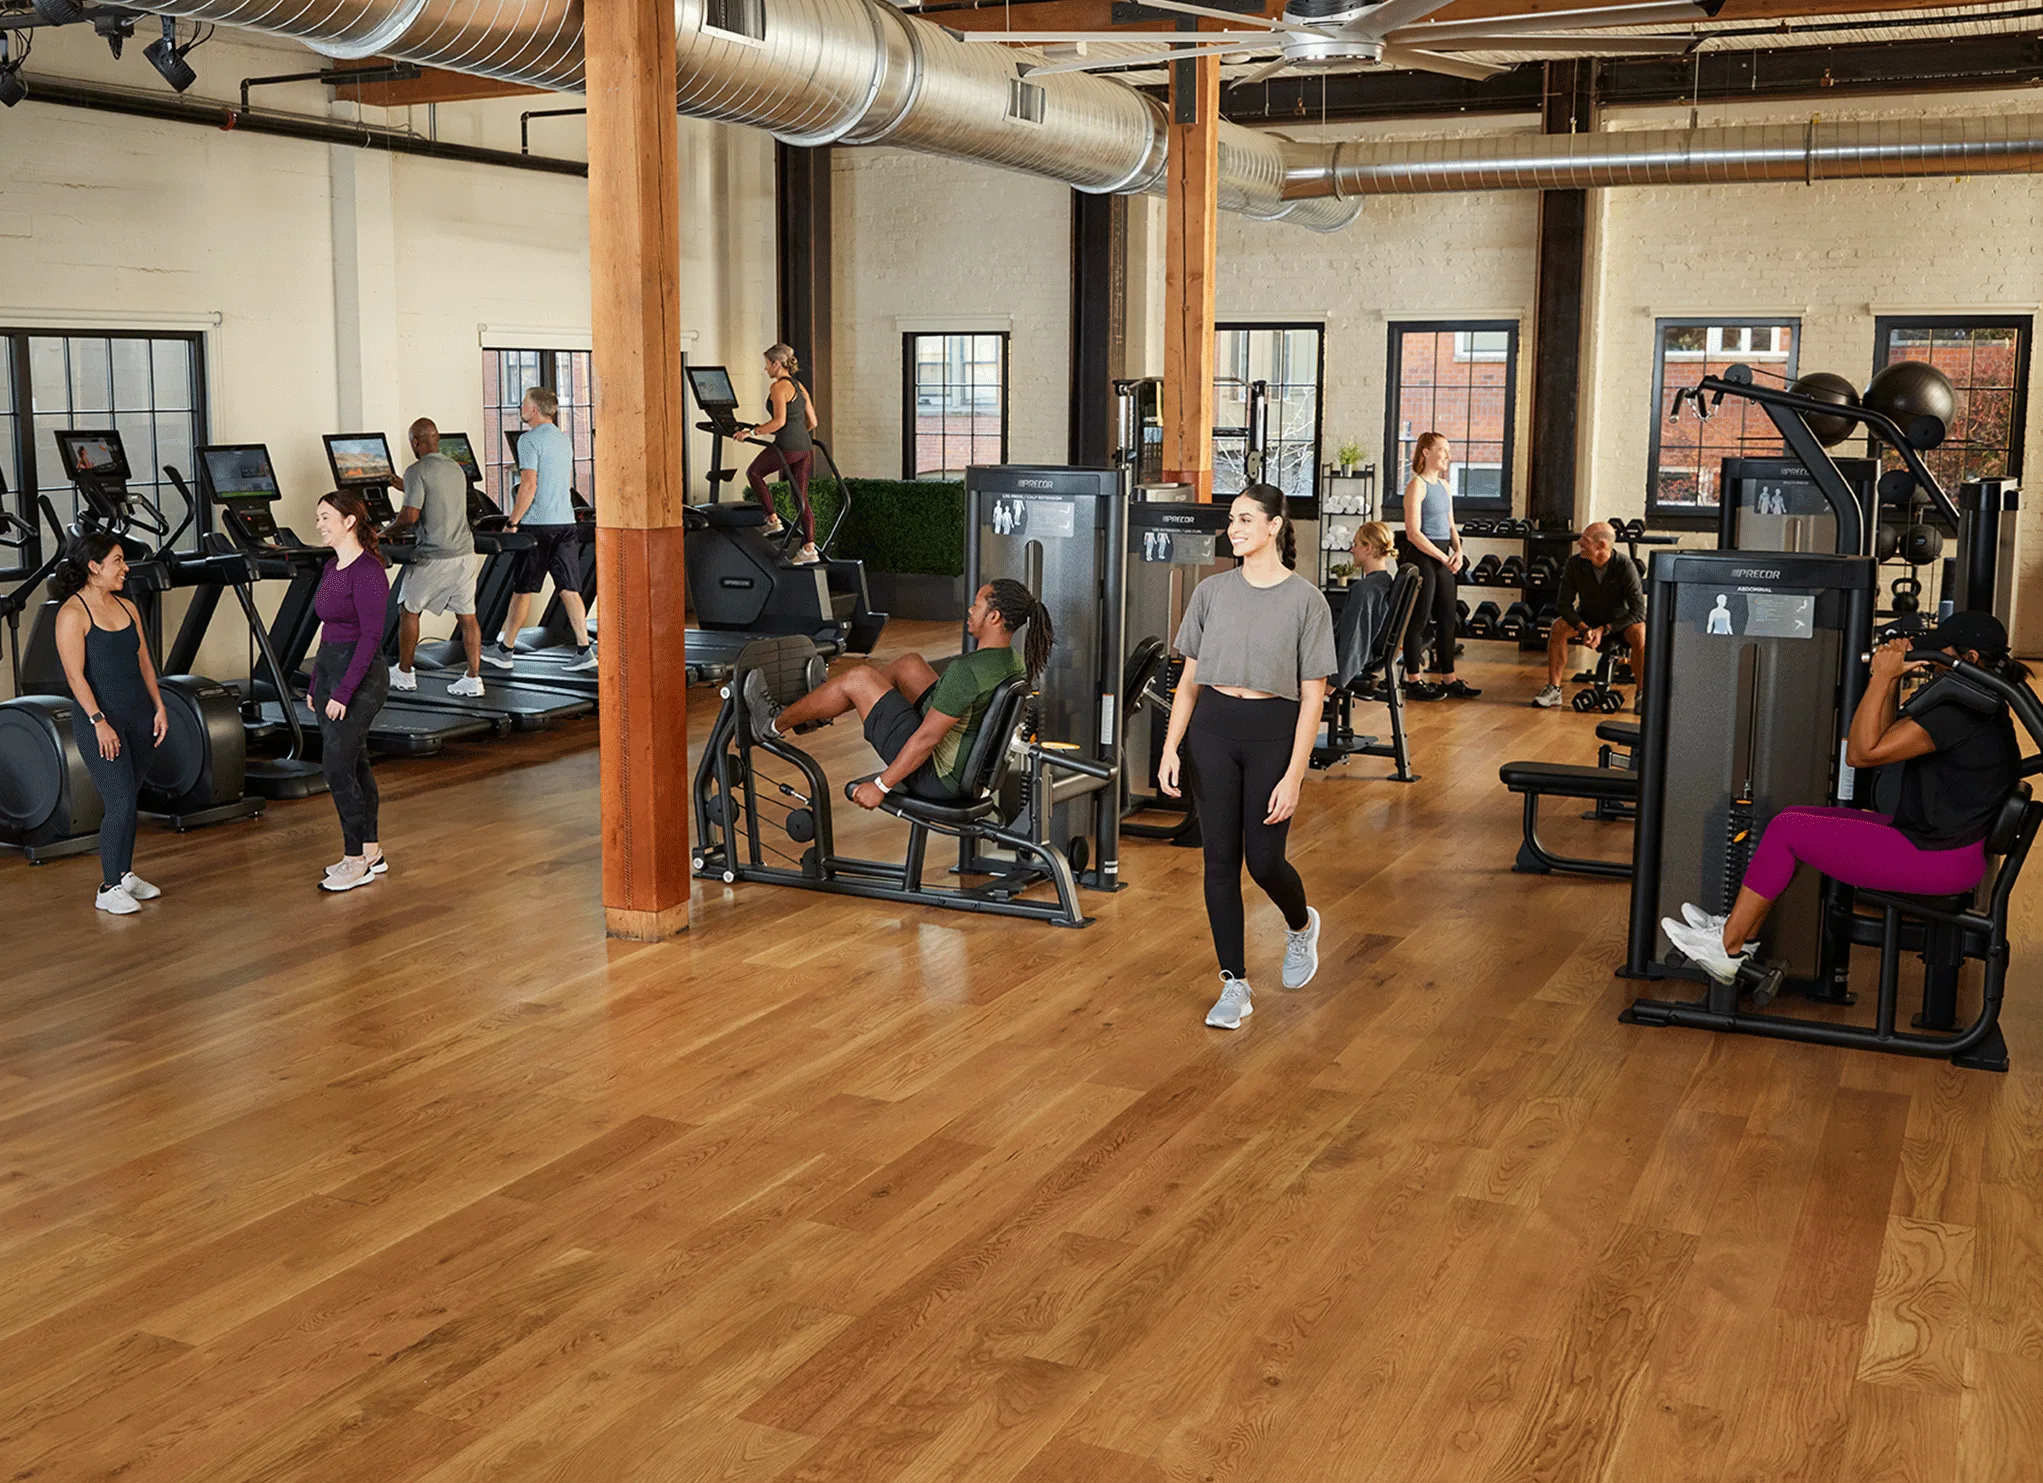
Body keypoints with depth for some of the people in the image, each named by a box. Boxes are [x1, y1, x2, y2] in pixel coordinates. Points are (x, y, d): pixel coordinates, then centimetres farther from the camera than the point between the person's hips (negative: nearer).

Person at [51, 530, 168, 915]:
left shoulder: (126, 607, 9)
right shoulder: (73, 613, -11)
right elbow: (75, 674, -16)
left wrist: (158, 707, 8)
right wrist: (98, 721, -20)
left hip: (137, 715, 7)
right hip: (99, 719, -7)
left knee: (130, 800, 12)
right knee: (120, 803, -10)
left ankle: (125, 874, 24)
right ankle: (109, 888, 0)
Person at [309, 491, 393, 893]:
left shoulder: (367, 571, -16)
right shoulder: (333, 569, 12)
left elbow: (371, 636, -20)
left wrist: (343, 693, -22)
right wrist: (315, 684, 16)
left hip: (360, 677, -9)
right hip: (330, 670, 9)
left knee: (337, 768, -8)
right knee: (354, 765, 13)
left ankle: (357, 860, 2)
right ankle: (371, 852, 21)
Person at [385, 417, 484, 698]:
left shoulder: (417, 471, -11)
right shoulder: (456, 469, 13)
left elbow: (410, 515, -18)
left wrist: (388, 531, 1)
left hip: (433, 556, -6)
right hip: (464, 552, 6)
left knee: (409, 610, 11)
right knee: (467, 616, 6)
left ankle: (404, 674, 19)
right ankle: (474, 678, 5)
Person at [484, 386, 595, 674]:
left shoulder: (530, 439, -10)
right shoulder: (564, 439, 14)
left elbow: (529, 485, -17)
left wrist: (512, 523, -13)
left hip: (537, 524, -7)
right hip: (566, 522, 7)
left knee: (521, 589, 3)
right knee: (569, 588, 4)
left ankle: (505, 650, 13)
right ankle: (584, 650, -2)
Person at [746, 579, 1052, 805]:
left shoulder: (968, 671, -31)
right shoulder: (1015, 662, -2)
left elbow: (926, 739, -28)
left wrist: (880, 786, -18)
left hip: (935, 777, -9)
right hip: (968, 768, 9)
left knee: (858, 678, -1)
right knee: (910, 664, 19)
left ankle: (775, 724, 22)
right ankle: (823, 710, 37)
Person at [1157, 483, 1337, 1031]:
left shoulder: (1305, 600, -6)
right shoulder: (1212, 591, 5)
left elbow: (1312, 699, -7)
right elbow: (1190, 679, 9)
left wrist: (1293, 777, -13)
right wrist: (1171, 748, -1)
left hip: (1273, 732, -3)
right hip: (1213, 728, 3)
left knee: (1263, 860, -2)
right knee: (1220, 859, 2)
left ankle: (1301, 925, 34)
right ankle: (1235, 986, 12)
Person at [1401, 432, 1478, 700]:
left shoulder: (1444, 485, 14)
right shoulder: (1417, 485, -11)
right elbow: (1413, 533, -16)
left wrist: (1458, 551, 1)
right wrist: (1444, 558, -16)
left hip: (1443, 559, 8)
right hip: (1423, 558, -8)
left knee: (1447, 618, 11)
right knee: (1419, 620, -2)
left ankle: (1448, 678, 19)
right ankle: (1413, 681, 5)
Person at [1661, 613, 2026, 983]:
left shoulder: (1960, 712, -23)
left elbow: (1862, 752, -24)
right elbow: (1887, 740, 17)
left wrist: (1882, 677, -19)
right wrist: (1891, 680, 7)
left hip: (1934, 860, -11)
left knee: (1787, 830, -6)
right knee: (1792, 819, 11)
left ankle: (1727, 949, 3)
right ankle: (1737, 931, 16)